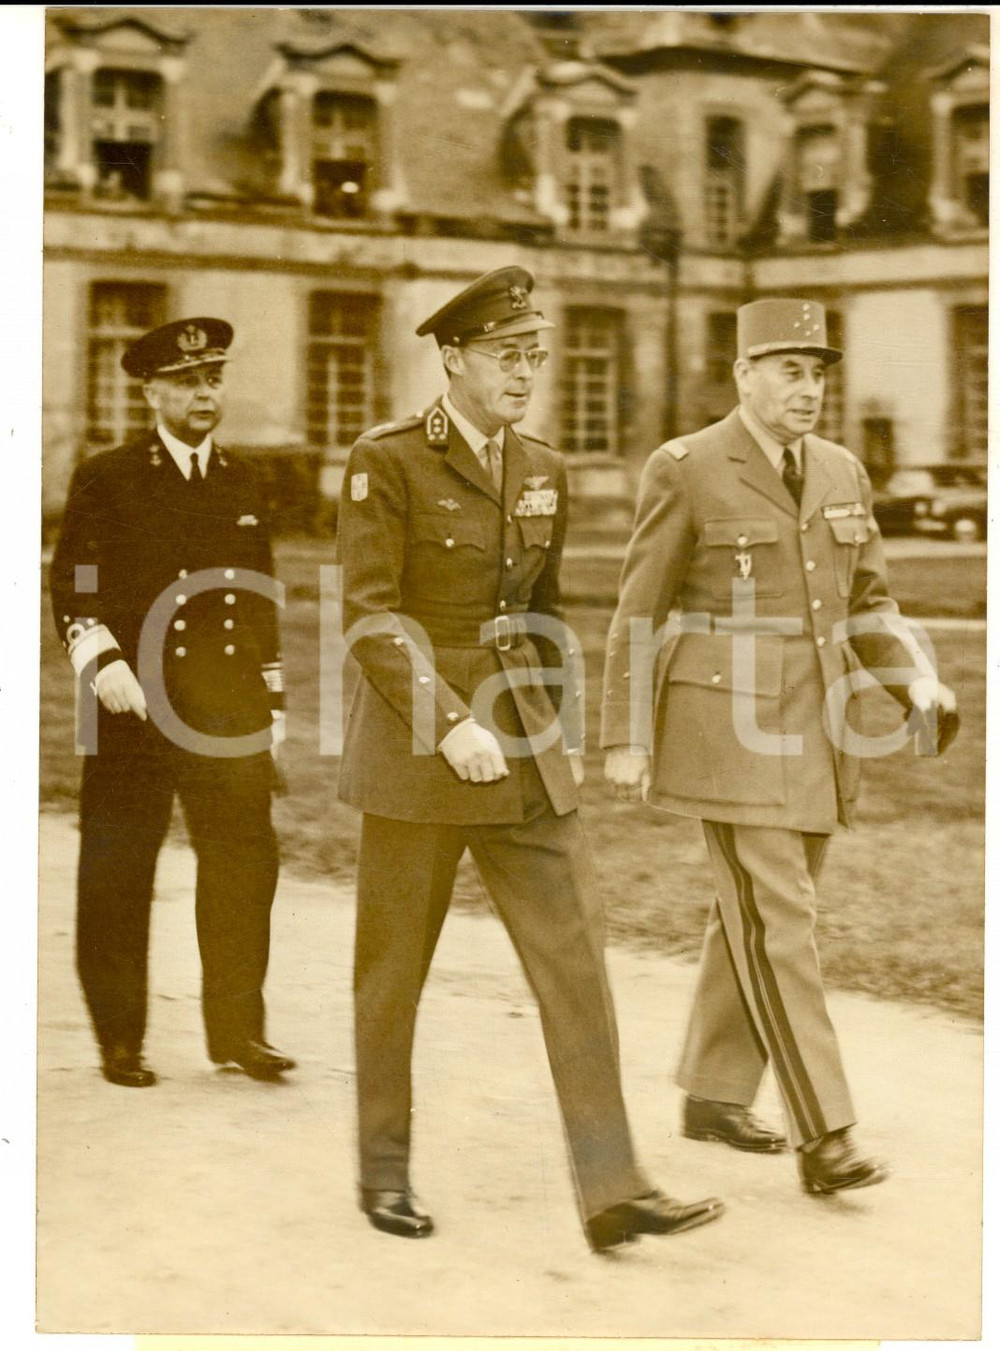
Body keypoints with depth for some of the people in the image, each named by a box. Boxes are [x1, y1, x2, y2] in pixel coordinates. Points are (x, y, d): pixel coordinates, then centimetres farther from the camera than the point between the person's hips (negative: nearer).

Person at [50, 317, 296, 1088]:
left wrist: (272, 706, 15)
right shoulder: (105, 481, 2)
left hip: (231, 713, 3)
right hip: (135, 708, -3)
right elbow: (73, 589, -3)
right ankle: (120, 1042, 15)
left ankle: (238, 1030, 11)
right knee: (117, 881, 3)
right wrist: (101, 662, -19)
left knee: (246, 866, -1)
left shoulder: (244, 483, 14)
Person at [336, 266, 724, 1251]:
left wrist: (566, 733, 14)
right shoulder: (385, 461, -7)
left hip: (526, 753, 5)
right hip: (417, 741, -5)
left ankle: (613, 1193, 0)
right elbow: (369, 615, -12)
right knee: (394, 970, 8)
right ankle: (385, 1172, 25)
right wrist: (451, 723, -20)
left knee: (574, 957, -2)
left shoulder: (543, 470, 11)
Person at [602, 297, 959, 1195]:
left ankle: (714, 1095, 27)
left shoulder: (843, 473, 11)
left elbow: (869, 604, 15)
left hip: (814, 726, 7)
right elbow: (640, 612, -5)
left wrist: (917, 684, -3)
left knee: (760, 914, 13)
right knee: (778, 920, -10)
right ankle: (824, 1136, -8)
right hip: (727, 720, -6)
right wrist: (626, 740, -7)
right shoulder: (685, 470, -7)